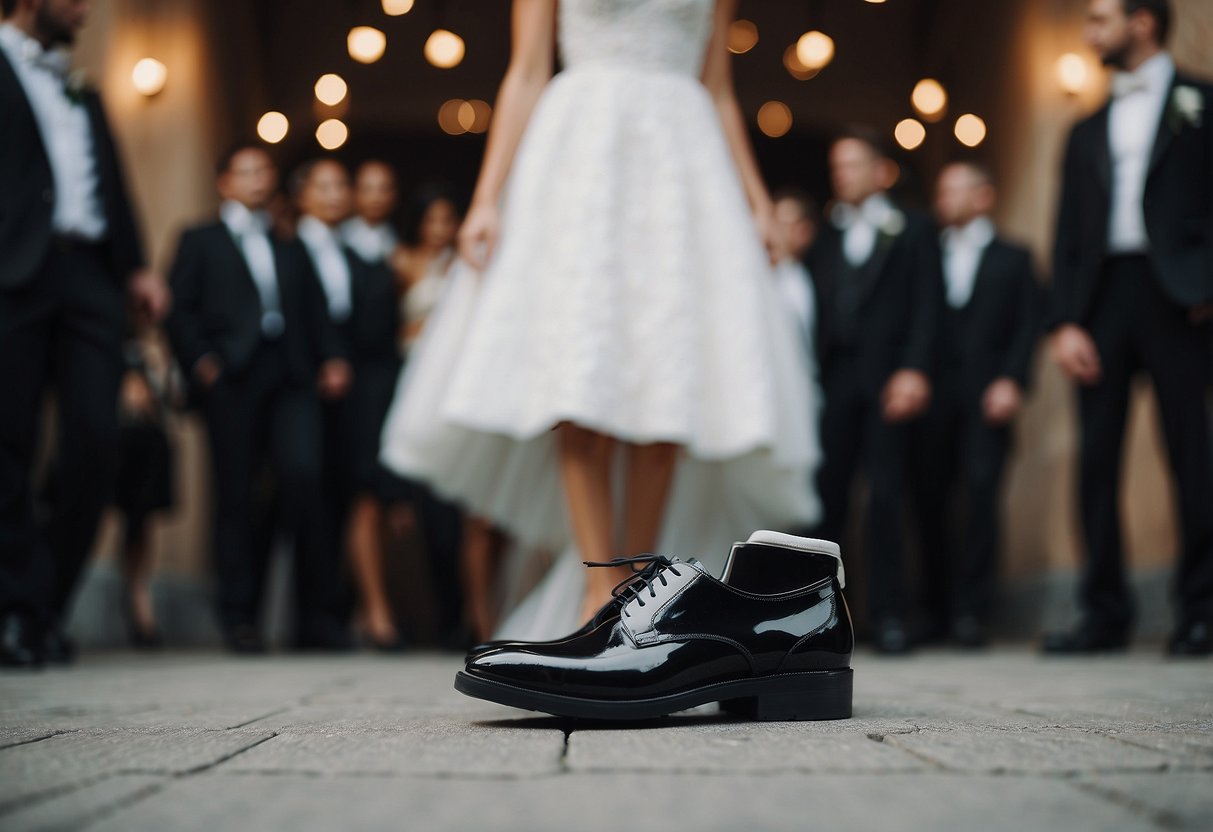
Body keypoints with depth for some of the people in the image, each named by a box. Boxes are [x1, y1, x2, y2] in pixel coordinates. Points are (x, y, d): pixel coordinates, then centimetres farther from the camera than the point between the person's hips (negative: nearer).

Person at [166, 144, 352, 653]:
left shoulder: (290, 248, 29)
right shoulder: (200, 242, 19)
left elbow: (316, 313, 20)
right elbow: (181, 311, 7)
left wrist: (332, 359, 2)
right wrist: (201, 362, -8)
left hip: (290, 377, 2)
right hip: (231, 377, -2)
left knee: (302, 475, -16)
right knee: (237, 496, -4)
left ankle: (314, 616, -10)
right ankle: (240, 619, 4)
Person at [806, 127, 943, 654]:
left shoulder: (913, 231, 12)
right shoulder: (825, 238, 21)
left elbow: (927, 306, 1)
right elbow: (815, 309, 13)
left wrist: (914, 371, -13)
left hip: (886, 377, -3)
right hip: (834, 377, 3)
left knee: (886, 494, -6)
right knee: (827, 492, -3)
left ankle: (888, 615, -3)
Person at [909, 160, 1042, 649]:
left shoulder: (1012, 259, 16)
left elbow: (1028, 325, 6)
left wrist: (1010, 380, -9)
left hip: (984, 394, -2)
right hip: (931, 392, 2)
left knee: (981, 493, -14)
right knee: (928, 498, -2)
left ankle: (971, 611, -12)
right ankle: (937, 611, 8)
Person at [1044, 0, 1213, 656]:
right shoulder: (1088, 131, 22)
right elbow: (1067, 235, 15)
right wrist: (1064, 322, 3)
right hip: (1101, 296, 5)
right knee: (1096, 459, 0)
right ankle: (1105, 613, 5)